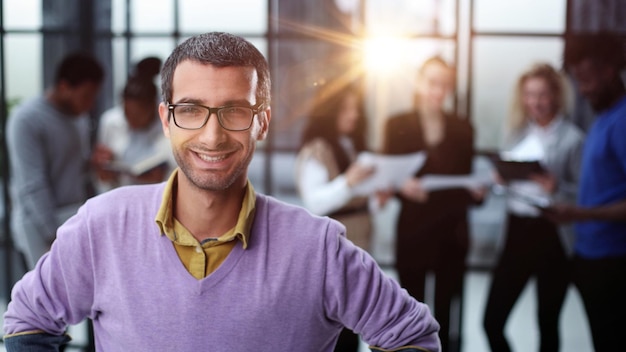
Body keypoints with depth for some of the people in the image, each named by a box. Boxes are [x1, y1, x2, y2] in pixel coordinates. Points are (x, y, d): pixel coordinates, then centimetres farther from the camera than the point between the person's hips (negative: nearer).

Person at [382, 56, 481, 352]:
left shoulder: (463, 129, 10)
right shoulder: (397, 125, 3)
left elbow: (465, 180, 11)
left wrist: (476, 190, -11)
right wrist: (402, 187, -20)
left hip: (452, 231, 2)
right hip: (413, 230, -1)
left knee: (444, 310, 2)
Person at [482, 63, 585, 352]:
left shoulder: (572, 138, -6)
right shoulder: (518, 132, 10)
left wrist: (557, 188, -25)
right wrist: (501, 179, -6)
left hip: (551, 235, -5)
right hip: (517, 231, 5)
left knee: (547, 323, 8)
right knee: (492, 321, 3)